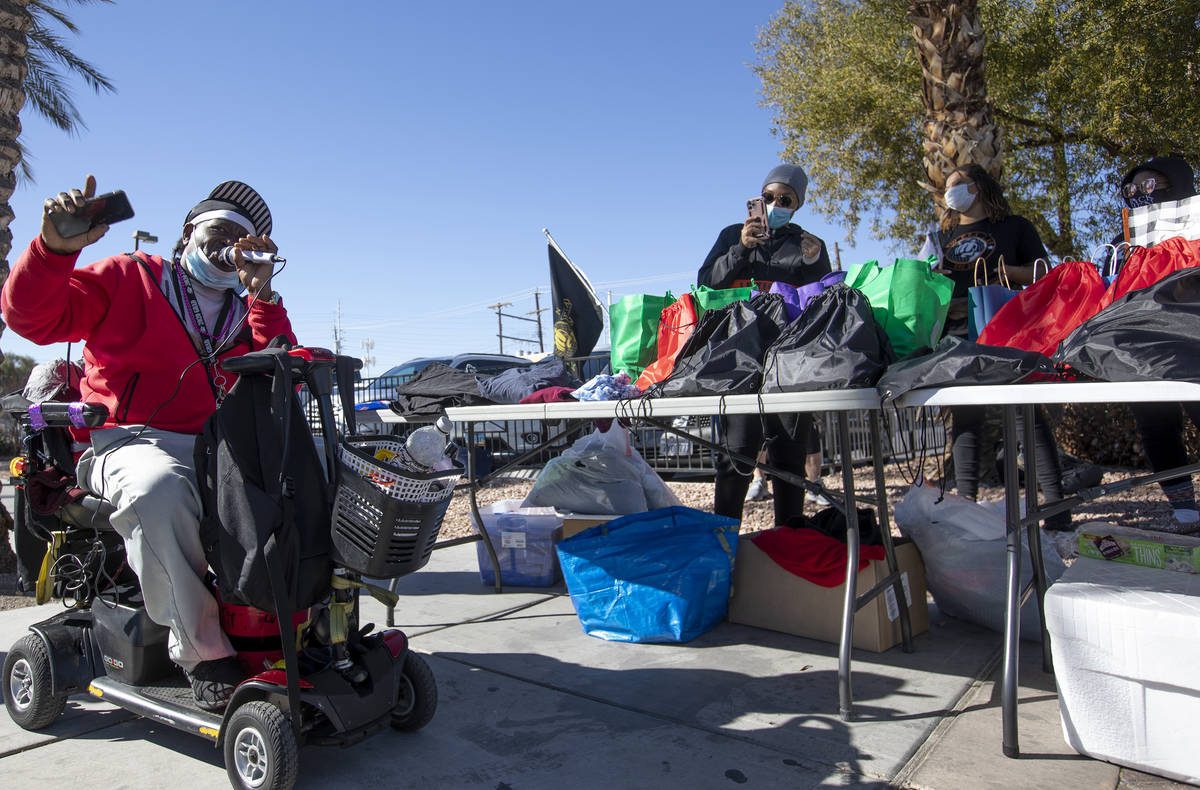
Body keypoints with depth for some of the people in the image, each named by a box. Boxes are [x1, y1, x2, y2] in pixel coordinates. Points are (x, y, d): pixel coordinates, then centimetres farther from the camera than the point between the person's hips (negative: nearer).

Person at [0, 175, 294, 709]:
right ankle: (203, 652, -28)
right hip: (129, 439, -4)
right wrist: (56, 247, -19)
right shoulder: (130, 279, 12)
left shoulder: (246, 315, 22)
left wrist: (261, 294, -5)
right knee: (160, 489, -40)